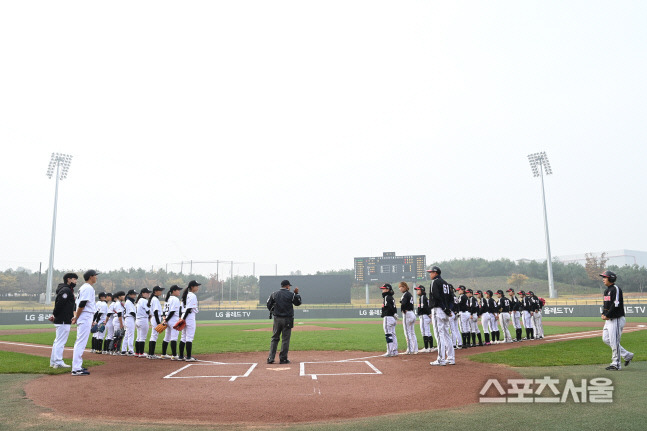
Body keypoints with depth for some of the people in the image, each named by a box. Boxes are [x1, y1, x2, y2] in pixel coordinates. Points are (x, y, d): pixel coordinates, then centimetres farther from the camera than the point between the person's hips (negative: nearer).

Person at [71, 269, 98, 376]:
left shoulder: (83, 287, 19)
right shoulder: (88, 288, -12)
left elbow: (79, 304, 17)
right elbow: (82, 304, -18)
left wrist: (76, 317, 9)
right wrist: (76, 318, -11)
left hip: (84, 318, 11)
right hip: (86, 316, -11)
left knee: (80, 342, 15)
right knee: (81, 342, -10)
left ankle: (77, 366, 23)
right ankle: (76, 369, -10)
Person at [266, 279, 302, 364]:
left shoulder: (274, 294, 5)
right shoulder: (290, 294, -6)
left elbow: (269, 305, 6)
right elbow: (298, 303, 7)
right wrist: (297, 293, 12)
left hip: (277, 319, 3)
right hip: (287, 319, -3)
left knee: (274, 338, 11)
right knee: (285, 339, 4)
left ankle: (271, 358, 6)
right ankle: (283, 359, 7)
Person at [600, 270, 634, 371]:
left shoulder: (616, 289, -13)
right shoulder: (607, 290, 16)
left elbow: (616, 304, -20)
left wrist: (607, 315, -16)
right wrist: (603, 314, 6)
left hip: (616, 319, -10)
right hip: (608, 320, 10)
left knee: (614, 342, -5)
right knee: (606, 339, 12)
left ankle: (616, 364, 5)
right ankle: (627, 355, 23)